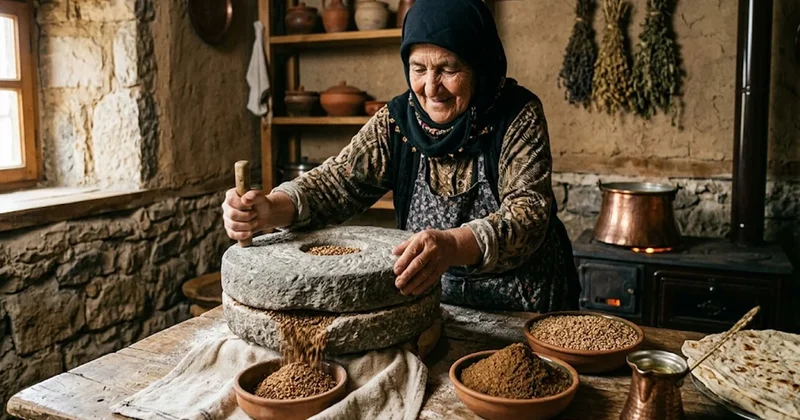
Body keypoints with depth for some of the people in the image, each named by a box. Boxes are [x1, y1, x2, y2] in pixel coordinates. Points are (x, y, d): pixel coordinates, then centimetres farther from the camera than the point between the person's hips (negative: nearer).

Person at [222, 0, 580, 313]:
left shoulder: (518, 116, -13)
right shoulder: (396, 120, -3)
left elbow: (529, 214, -24)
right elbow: (336, 182, -9)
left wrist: (453, 245, -44)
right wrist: (272, 209, -30)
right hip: (433, 300, 2)